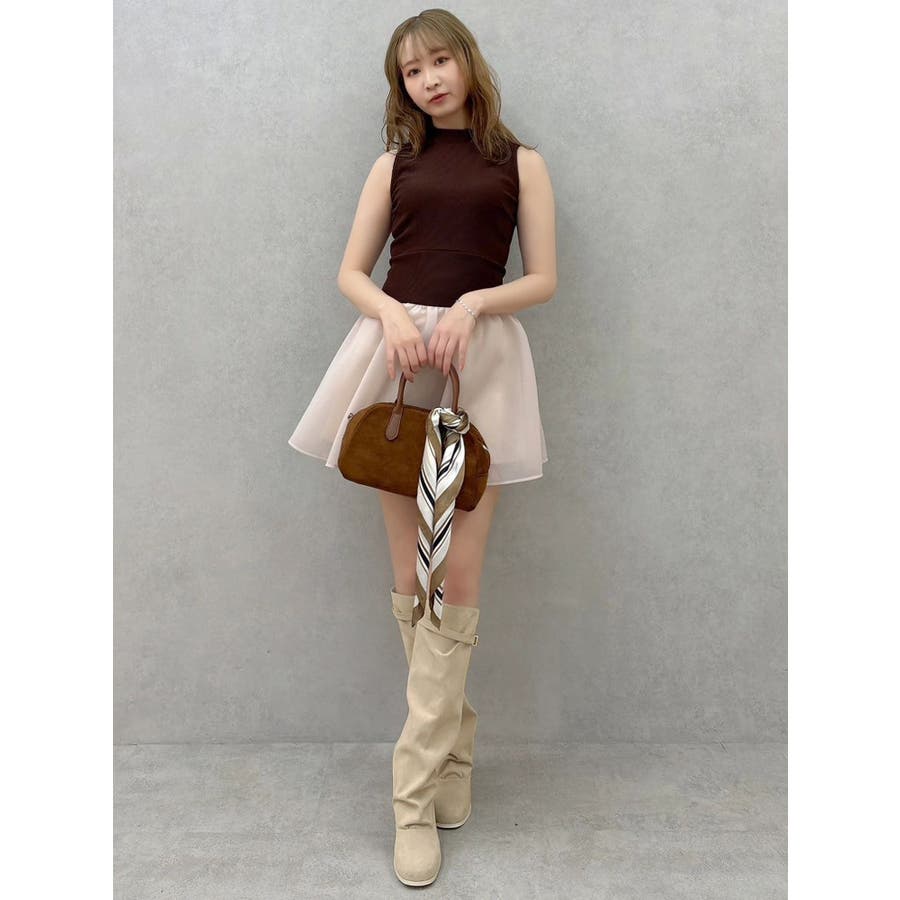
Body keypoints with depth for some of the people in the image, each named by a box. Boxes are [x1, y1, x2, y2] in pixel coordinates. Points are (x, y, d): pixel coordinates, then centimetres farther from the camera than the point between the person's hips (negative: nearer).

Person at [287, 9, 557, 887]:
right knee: (411, 573, 3)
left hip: (482, 360, -2)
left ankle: (416, 791, 3)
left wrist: (470, 302, -14)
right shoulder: (394, 164, 16)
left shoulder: (520, 163, 11)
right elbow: (351, 271, 11)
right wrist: (391, 311, -11)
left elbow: (542, 278, 4)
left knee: (458, 573, -7)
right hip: (395, 353, 2)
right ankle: (455, 743, 24)